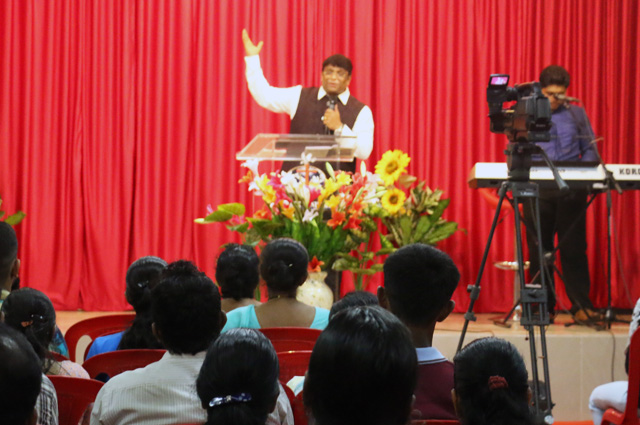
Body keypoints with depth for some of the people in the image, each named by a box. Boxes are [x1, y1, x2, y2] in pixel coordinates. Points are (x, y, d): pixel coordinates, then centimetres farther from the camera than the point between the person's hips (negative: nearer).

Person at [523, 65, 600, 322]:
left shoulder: (576, 114, 11)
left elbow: (590, 150, 11)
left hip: (571, 192, 0)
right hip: (537, 191, 0)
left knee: (574, 248, -2)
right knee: (539, 249, 2)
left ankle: (581, 305, 2)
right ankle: (543, 307, 7)